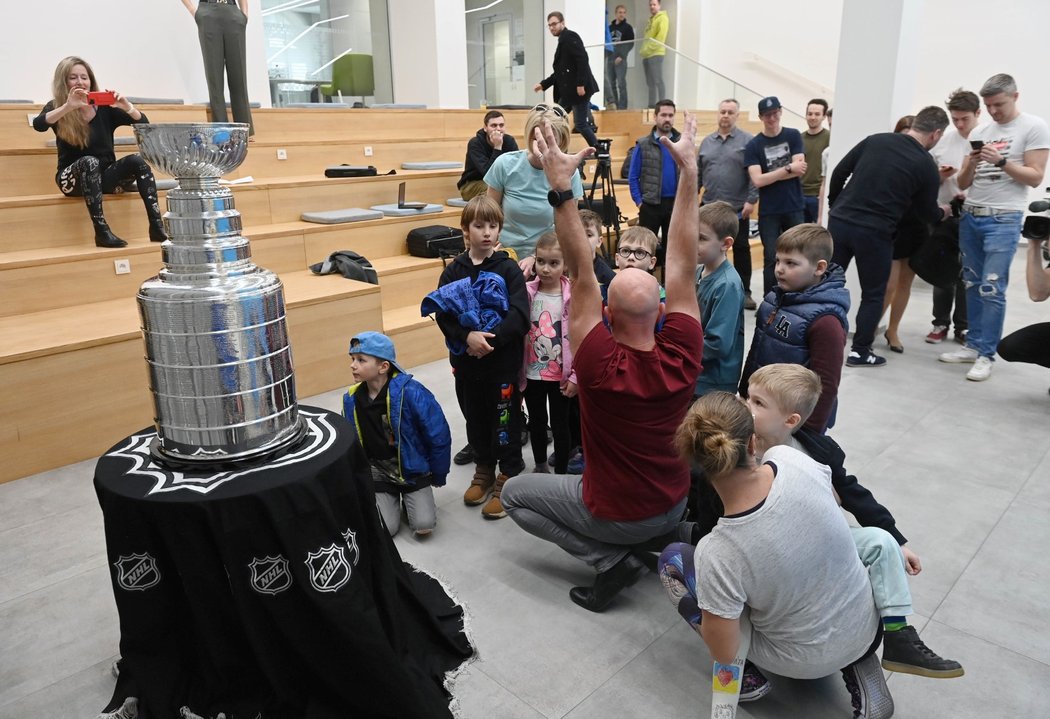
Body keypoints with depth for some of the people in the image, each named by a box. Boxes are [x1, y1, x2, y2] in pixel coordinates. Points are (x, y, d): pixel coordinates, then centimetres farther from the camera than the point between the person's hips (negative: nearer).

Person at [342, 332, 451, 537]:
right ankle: (392, 498, 21)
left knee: (424, 526, -13)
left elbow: (439, 436, -14)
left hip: (412, 468, -3)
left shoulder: (410, 392, -24)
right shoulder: (351, 399, -9)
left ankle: (410, 498, 19)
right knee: (383, 530, -10)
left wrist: (438, 476, -4)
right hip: (377, 472, 3)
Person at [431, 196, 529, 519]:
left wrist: (490, 339, -23)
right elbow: (443, 314, -5)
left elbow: (520, 314, -15)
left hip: (503, 363, -3)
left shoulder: (508, 269, -7)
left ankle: (507, 479, 22)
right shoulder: (453, 271, 1)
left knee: (505, 422, 6)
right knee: (476, 420, 18)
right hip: (466, 363, 4)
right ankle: (484, 471, 36)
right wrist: (467, 337, -21)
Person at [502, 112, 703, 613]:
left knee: (515, 494, 12)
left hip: (616, 515, -7)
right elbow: (683, 265, -17)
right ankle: (669, 540, 17)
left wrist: (561, 190, -35)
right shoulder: (682, 357, -21)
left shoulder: (601, 365, -31)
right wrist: (689, 172, -16)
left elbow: (580, 273, -31)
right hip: (674, 506, 7)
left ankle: (611, 560, 2)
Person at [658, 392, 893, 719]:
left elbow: (723, 654, -20)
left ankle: (748, 676, 12)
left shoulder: (716, 554, -34)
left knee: (673, 558, 3)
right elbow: (832, 498, 2)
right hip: (867, 631, 4)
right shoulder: (790, 459, -24)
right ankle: (859, 665, 18)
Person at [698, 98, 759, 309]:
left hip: (738, 207, -3)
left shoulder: (747, 140, -3)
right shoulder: (707, 141, 10)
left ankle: (744, 292, 15)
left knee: (741, 249, 6)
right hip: (710, 206, 3)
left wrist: (751, 200, -14)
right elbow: (698, 173, 14)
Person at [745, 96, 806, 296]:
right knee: (771, 259, 2)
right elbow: (757, 180, -13)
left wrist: (770, 175, -11)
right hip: (768, 211, -2)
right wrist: (788, 169, -10)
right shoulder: (753, 145, -2)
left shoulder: (793, 136, 4)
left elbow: (799, 170, -7)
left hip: (794, 208, 2)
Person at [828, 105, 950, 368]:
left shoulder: (874, 140, 6)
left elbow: (839, 171, 8)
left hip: (840, 221, 4)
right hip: (875, 233, -3)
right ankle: (860, 352, 13)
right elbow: (926, 213, 9)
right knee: (873, 295, 11)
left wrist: (834, 204, 20)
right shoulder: (926, 166, -2)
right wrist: (944, 212, 31)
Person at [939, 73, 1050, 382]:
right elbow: (963, 184, 12)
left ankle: (986, 355, -2)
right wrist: (971, 164, -8)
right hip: (970, 217, 6)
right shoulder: (979, 133, 12)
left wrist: (1002, 162, -18)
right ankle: (973, 345, 16)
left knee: (992, 289, -8)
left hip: (1003, 220, -6)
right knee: (973, 285, 9)